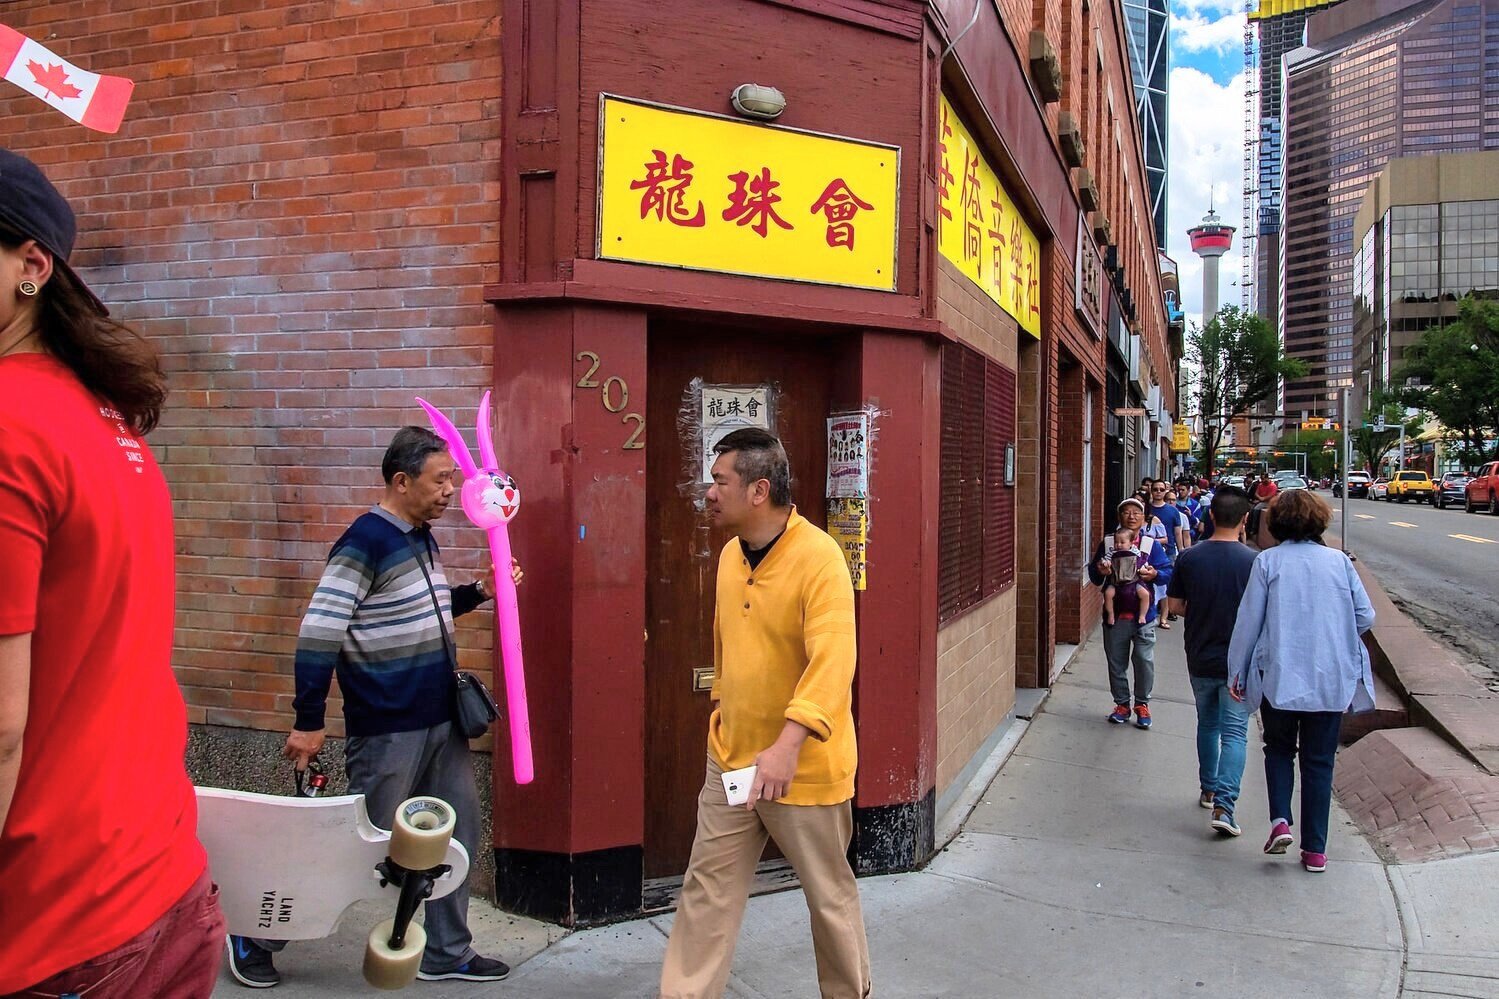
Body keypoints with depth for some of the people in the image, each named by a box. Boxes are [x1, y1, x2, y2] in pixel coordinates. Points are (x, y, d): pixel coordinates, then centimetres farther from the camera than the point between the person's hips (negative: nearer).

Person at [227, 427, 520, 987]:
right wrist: (309, 722, -20)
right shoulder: (365, 541, -18)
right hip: (389, 731, -8)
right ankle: (255, 938, 23)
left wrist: (481, 592, 8)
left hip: (442, 723, 8)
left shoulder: (421, 537, 9)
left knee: (457, 835, 14)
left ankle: (447, 953, 29)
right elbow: (317, 632, -21)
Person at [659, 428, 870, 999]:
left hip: (804, 765, -6)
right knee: (707, 890, 11)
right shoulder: (730, 555, 5)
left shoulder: (817, 557, -20)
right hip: (731, 759, 6)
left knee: (829, 896, 13)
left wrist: (788, 743, -39)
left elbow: (833, 660, -30)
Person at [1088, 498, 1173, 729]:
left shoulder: (1151, 545, 0)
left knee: (1145, 660, -1)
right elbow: (1093, 575, 9)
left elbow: (1168, 571, -3)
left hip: (1143, 613, -2)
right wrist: (1100, 571, -14)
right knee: (1116, 662, 10)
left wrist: (1155, 575, -24)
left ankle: (1142, 704, 17)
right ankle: (1122, 703, 25)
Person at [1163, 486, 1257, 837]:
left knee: (1207, 725, 21)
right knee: (1234, 733, 0)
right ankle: (1223, 805, -11)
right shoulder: (1252, 561, -13)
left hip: (1200, 659, 3)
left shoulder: (1189, 558, -5)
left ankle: (1208, 789, 34)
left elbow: (1174, 604, 1)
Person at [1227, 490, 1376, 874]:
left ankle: (1280, 820, 0)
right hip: (1332, 680, 2)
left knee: (1279, 749, 19)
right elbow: (1365, 617, 3)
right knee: (1319, 761, 11)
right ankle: (1315, 849, 13)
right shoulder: (1339, 561, 1)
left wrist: (1237, 672, 4)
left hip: (1279, 677, -1)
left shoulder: (1267, 561, -4)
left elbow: (1248, 620, -4)